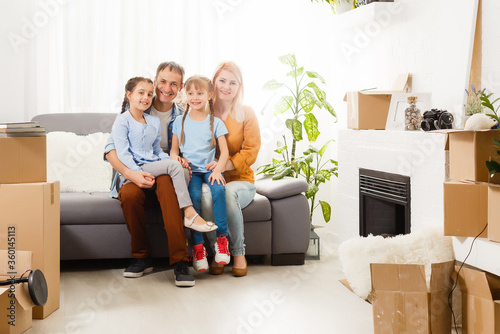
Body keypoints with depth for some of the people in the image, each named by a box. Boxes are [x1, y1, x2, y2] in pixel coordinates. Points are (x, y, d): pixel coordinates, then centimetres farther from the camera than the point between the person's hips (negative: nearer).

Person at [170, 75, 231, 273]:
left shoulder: (215, 123, 8)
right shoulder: (180, 122, 12)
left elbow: (224, 151, 1)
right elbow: (174, 149, 12)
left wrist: (218, 170, -17)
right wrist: (177, 158, -12)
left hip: (209, 169, 0)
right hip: (190, 171, 0)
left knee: (218, 189, -34)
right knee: (194, 195, -31)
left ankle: (221, 238, -24)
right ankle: (197, 246, -27)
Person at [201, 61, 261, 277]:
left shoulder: (246, 114, 3)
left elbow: (251, 151, -5)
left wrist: (224, 164, -24)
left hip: (240, 180, -1)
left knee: (228, 194, -37)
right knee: (206, 197, -36)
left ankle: (239, 253, -15)